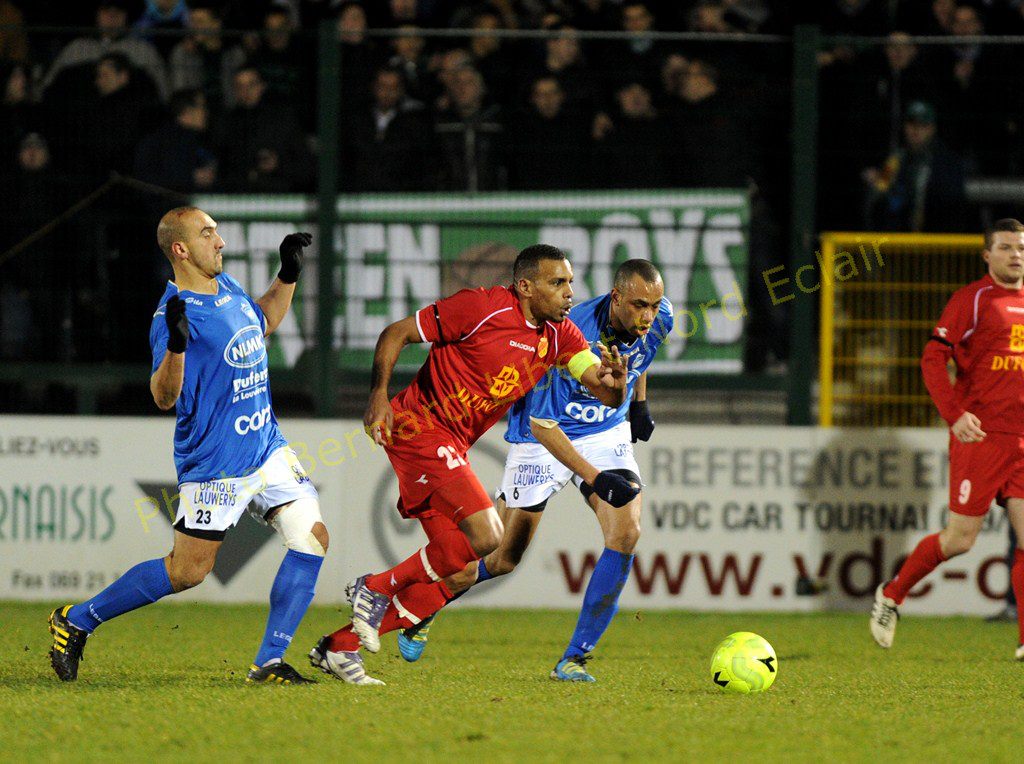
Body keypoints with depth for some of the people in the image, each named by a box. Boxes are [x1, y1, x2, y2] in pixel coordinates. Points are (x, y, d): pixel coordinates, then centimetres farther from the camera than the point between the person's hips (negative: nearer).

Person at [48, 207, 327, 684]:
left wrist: (288, 276, 16)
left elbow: (262, 323, 30)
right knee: (187, 571, -3)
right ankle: (76, 621, 14)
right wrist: (176, 345, -44)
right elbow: (164, 396, -27)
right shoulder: (176, 314, -19)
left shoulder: (226, 287, 8)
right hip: (214, 462, -8)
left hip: (266, 446, 8)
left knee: (311, 536, -6)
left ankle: (269, 663, -2)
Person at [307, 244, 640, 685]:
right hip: (419, 427, -8)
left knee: (456, 567, 6)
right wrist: (380, 394, -21)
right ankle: (377, 588, -5)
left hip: (452, 448, 9)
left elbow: (607, 396, 0)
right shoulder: (483, 308, -14)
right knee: (485, 536, -21)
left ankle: (340, 646, 12)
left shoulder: (559, 335, 6)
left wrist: (614, 381, -24)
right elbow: (397, 333, -8)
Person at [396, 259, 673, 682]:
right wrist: (595, 477, -36)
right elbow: (541, 425, -30)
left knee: (626, 532, -19)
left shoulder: (658, 318, -14)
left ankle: (575, 658, -12)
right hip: (543, 440, -5)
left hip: (608, 433, 5)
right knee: (502, 560, 3)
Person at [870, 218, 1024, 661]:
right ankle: (891, 596, 18)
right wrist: (954, 413, -21)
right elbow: (933, 359, -10)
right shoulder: (971, 300, -4)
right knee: (960, 538, -4)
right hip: (979, 437, -6)